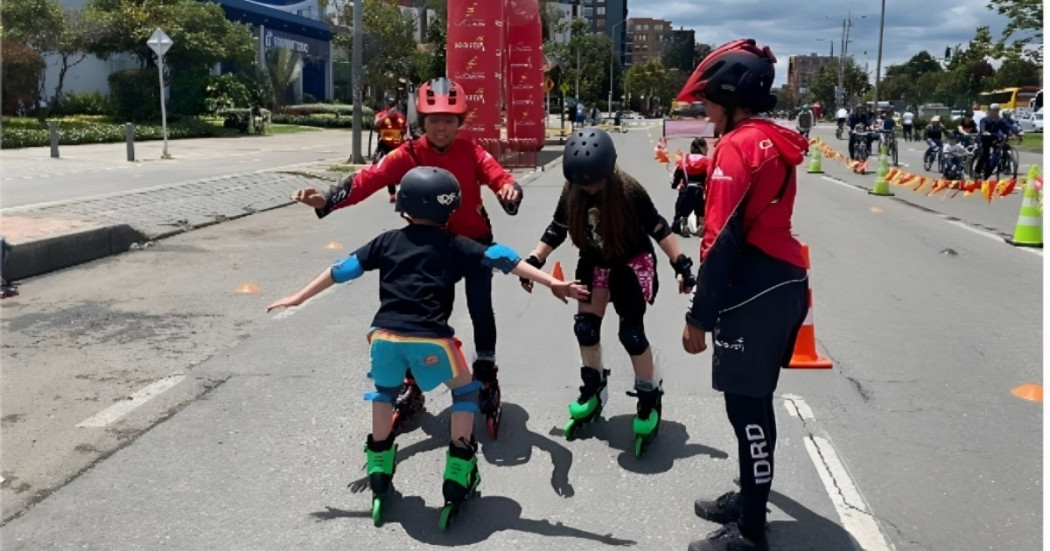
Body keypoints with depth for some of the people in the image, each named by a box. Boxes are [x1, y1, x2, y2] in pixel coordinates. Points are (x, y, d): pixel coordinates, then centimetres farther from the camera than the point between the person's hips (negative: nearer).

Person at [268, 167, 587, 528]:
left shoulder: (388, 241, 19)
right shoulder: (454, 245, 12)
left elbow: (343, 270, 23)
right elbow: (500, 258, 3)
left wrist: (298, 298, 33)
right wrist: (551, 283, -1)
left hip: (385, 335, 3)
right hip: (429, 339, -3)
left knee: (385, 391, 32)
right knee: (465, 391, 22)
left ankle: (379, 476, 35)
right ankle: (457, 481, 19)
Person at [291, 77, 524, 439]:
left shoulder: (471, 151, -16)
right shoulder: (410, 154, -16)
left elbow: (499, 177, -30)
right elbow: (370, 178, -28)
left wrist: (510, 191, -56)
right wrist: (327, 199, -42)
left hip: (473, 241, -1)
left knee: (480, 309, -3)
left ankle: (487, 378, 17)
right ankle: (412, 382, 23)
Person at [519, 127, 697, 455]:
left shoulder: (629, 191, -25)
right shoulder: (571, 191, -12)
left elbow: (658, 228, -17)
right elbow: (556, 231, -1)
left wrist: (680, 263, -19)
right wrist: (533, 261, -6)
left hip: (633, 263, -5)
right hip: (595, 264, 5)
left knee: (631, 333, -7)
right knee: (585, 327, 5)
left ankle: (650, 399, 10)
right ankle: (593, 390, 25)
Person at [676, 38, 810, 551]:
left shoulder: (736, 147, -15)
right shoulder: (777, 143, 12)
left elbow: (722, 240, -19)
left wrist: (699, 316, -15)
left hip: (754, 293, -9)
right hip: (783, 282, 9)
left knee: (746, 407, 0)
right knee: (754, 400, 19)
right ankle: (749, 500, 33)